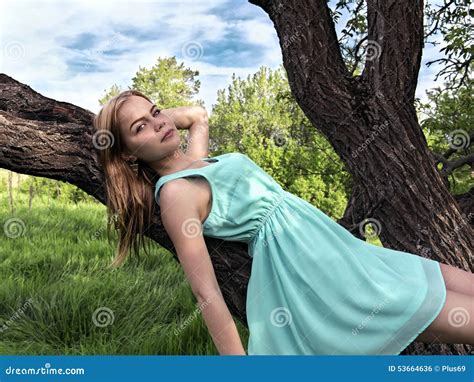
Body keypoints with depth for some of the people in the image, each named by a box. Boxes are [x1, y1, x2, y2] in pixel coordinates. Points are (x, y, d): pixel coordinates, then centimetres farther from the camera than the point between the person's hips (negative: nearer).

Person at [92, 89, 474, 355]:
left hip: (330, 249, 9)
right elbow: (206, 292, -17)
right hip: (308, 265, -9)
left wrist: (155, 112, 20)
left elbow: (197, 114, 34)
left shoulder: (195, 160, 12)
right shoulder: (175, 193, -13)